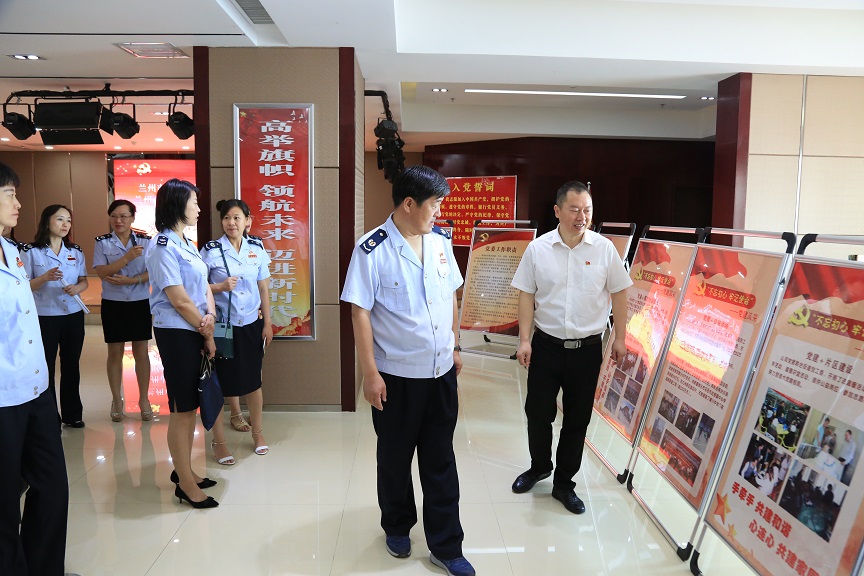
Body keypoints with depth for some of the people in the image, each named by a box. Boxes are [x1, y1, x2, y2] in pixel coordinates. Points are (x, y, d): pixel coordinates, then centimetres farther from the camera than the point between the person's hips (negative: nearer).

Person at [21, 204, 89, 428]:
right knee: (45, 368, 3)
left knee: (71, 366, 10)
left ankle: (72, 414, 21)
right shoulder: (31, 251, -6)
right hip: (45, 317, -4)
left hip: (73, 316, 4)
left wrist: (77, 288, -13)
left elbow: (84, 281, 9)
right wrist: (45, 278, -23)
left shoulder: (76, 251, 7)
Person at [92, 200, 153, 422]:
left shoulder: (145, 241, -1)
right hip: (113, 304, 0)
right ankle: (117, 400, 21)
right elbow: (102, 272, -12)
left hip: (140, 303, 0)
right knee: (115, 352, 9)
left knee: (141, 352, 6)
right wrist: (127, 258, -23)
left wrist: (131, 280, -20)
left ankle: (144, 400, 17)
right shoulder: (102, 242, -1)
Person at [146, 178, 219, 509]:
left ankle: (184, 471, 30)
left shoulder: (185, 243, 14)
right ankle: (186, 484, 11)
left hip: (195, 333, 9)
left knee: (190, 406, 16)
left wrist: (210, 316, -9)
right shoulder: (163, 246, -15)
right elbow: (179, 299, -17)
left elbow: (204, 285, 10)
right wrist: (207, 334, -8)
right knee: (182, 409, 0)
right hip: (176, 334, -9)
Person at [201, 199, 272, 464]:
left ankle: (257, 432, 34)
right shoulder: (210, 250, -8)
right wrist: (220, 287, -21)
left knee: (253, 380, 14)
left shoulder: (257, 248, 2)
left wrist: (268, 322, 7)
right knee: (218, 384, 3)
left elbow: (263, 288, 7)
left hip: (251, 325, 3)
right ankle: (218, 441, 20)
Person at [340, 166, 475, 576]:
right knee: (395, 458, 16)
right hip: (397, 374, -4)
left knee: (440, 460, 12)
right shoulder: (372, 250, -15)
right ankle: (397, 527, 41)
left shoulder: (440, 240, 2)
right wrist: (370, 373, -15)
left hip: (441, 371, 4)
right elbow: (360, 312, -14)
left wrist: (455, 346, 14)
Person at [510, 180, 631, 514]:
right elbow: (526, 296, 0)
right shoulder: (538, 249, -4)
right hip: (546, 345, 0)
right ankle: (539, 467, 38)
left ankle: (563, 483, 28)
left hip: (587, 348, 0)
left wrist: (620, 339, 5)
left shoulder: (604, 249, -3)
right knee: (538, 413, 10)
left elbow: (619, 294, 5)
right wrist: (524, 340, -5)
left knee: (577, 420, 10)